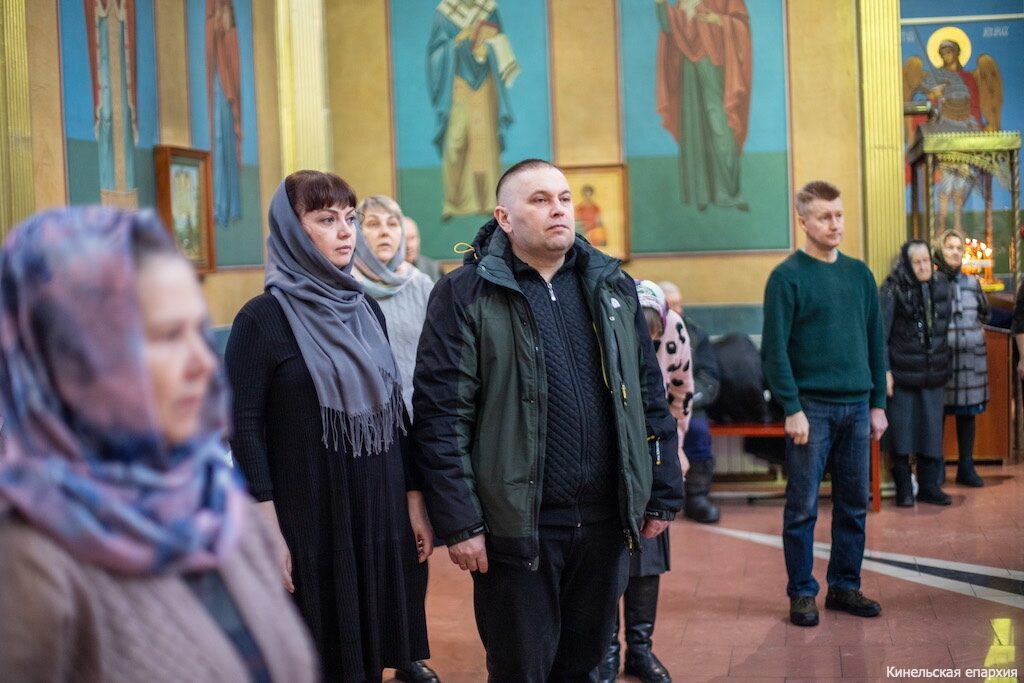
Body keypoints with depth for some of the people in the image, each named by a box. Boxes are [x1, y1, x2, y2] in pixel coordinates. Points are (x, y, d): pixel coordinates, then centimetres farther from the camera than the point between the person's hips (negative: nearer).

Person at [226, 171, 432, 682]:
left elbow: (394, 409, 12)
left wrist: (414, 500, 10)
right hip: (309, 523, -5)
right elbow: (245, 428, -12)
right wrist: (268, 534, -16)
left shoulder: (366, 309, 9)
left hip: (381, 515, 5)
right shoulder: (263, 319, -9)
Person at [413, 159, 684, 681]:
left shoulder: (612, 287, 10)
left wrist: (663, 495, 10)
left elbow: (651, 398, 13)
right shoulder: (467, 295, -5)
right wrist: (459, 522, -13)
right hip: (516, 523, -4)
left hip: (605, 519, 4)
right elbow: (442, 416, -9)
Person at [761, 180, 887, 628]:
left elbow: (875, 342, 13)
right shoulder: (787, 277, -6)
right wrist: (792, 409, -15)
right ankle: (801, 593, 11)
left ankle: (845, 586, 21)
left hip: (857, 406, 5)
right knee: (802, 507, 1)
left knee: (854, 504, 10)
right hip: (811, 406, -5)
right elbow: (774, 349, -10)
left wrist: (878, 403, 9)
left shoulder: (859, 274, 10)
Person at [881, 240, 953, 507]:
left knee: (932, 429, 8)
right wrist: (884, 370, -15)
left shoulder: (940, 284, 7)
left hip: (933, 374, 5)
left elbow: (945, 326, 17)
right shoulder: (893, 290, -9)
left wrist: (944, 368, 16)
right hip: (902, 374, -5)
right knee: (901, 429, 1)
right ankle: (903, 488, 11)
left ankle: (930, 486, 17)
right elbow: (881, 332, -10)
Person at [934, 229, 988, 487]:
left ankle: (966, 467, 17)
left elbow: (984, 313, 24)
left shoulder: (972, 282, 10)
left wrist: (976, 329, 14)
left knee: (967, 413, 8)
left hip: (971, 357, 4)